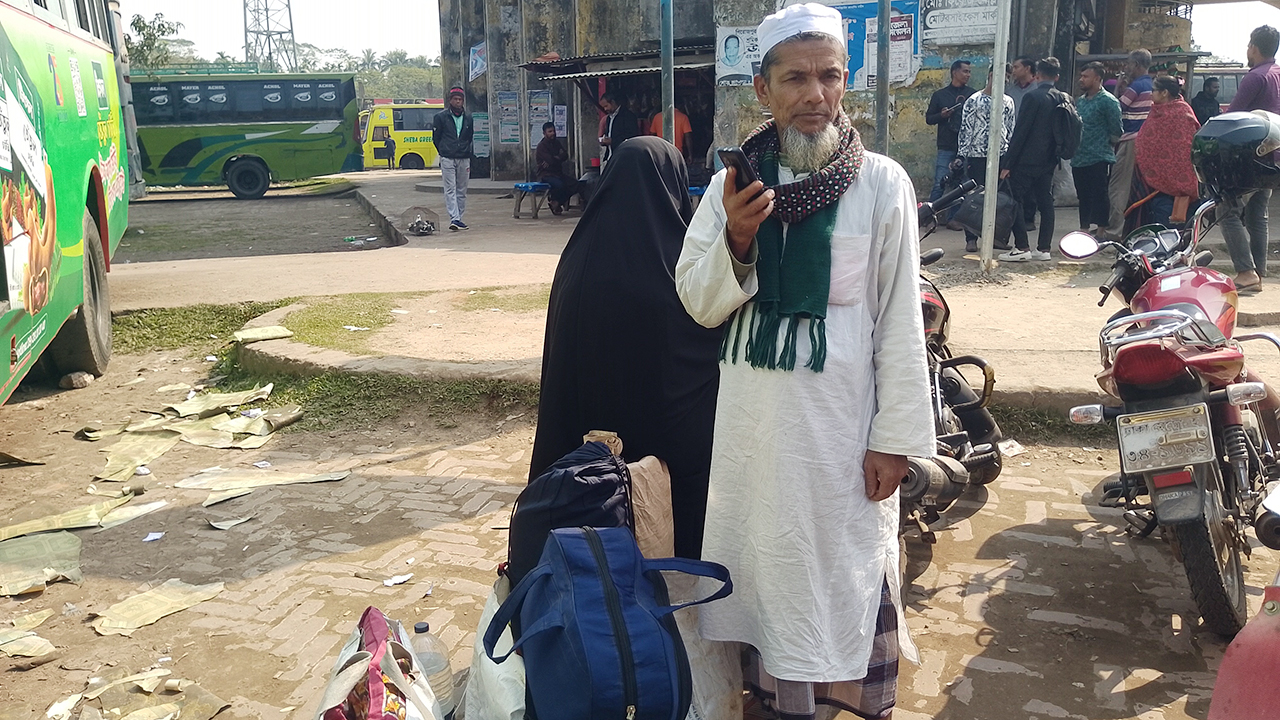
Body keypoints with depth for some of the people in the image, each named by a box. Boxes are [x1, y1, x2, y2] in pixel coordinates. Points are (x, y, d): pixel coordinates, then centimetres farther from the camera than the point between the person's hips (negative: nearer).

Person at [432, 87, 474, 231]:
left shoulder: (468, 118, 11)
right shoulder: (441, 117, 2)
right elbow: (435, 138, 7)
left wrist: (466, 151, 12)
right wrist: (444, 152, 7)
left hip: (464, 159, 3)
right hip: (447, 159, -3)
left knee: (462, 190, 5)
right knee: (450, 190, -9)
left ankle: (458, 218, 12)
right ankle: (454, 218, -15)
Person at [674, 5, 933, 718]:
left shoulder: (883, 183, -6)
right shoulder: (733, 183, 3)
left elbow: (901, 319, -6)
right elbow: (699, 305, 2)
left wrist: (895, 436, -8)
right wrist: (736, 239, -17)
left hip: (844, 414, -3)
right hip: (752, 413, 3)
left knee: (848, 564, 6)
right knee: (764, 558, 14)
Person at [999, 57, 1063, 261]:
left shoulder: (1032, 97, -11)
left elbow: (1020, 131, -14)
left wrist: (1008, 163, -12)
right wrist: (1055, 157, 20)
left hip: (1026, 160, -7)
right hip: (1048, 161, 7)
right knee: (1045, 203, 9)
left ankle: (1022, 248, -6)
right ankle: (1044, 248, 11)